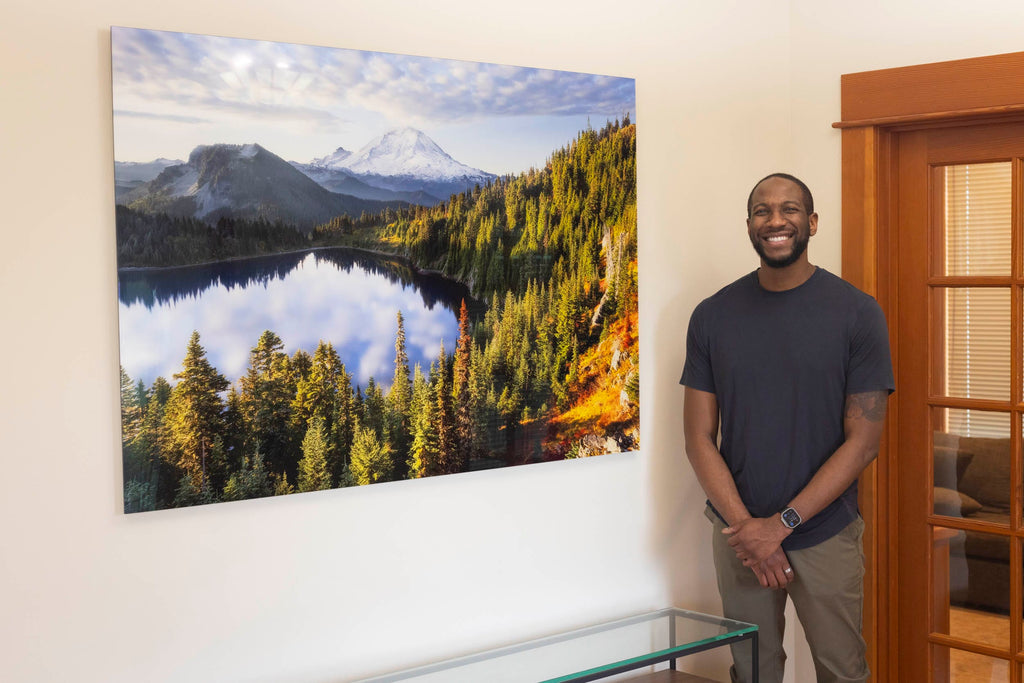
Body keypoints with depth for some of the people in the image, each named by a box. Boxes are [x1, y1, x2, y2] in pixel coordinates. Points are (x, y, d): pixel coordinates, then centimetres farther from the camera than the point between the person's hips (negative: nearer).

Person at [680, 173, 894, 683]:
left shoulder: (857, 313, -6)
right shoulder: (713, 316, 1)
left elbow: (863, 440, -8)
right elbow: (699, 437, 1)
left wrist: (781, 524, -14)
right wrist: (745, 526, -11)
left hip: (825, 536, -2)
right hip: (738, 534, 2)